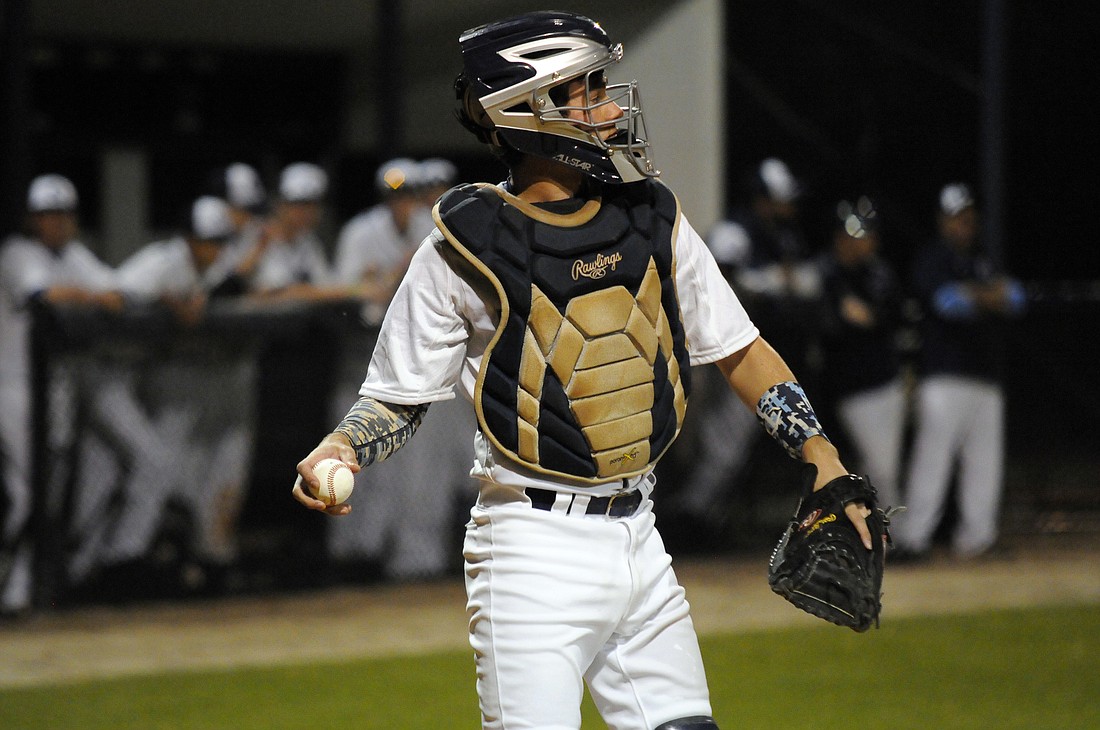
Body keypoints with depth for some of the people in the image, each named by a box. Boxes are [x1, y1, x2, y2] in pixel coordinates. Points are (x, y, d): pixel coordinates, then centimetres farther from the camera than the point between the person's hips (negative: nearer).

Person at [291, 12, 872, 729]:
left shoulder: (653, 220, 6)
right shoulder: (466, 247, -7)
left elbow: (739, 349, 14)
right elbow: (397, 397, 0)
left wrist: (822, 457, 7)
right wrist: (338, 451, -20)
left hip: (636, 532, 5)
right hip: (536, 542, -5)